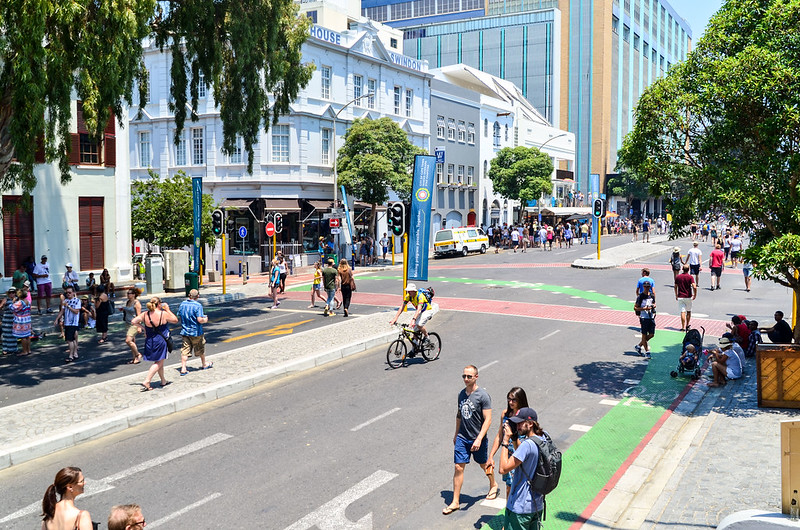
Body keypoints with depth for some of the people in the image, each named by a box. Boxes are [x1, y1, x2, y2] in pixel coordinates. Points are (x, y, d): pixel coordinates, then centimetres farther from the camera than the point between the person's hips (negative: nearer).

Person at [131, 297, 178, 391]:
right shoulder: (164, 314, -14)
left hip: (149, 341, 6)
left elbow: (133, 322, -1)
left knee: (159, 362, 20)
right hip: (160, 341, -6)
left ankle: (163, 381, 32)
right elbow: (175, 320, 0)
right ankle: (147, 381, -10)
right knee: (159, 363, 2)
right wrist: (168, 310, 6)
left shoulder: (145, 315, -3)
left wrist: (142, 327, 11)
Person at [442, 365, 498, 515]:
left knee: (484, 464, 16)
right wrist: (456, 434, 21)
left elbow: (488, 419, -18)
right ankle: (455, 501, 6)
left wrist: (479, 439, -25)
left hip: (478, 439, -4)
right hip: (462, 438, 4)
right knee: (459, 467, 0)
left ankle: (493, 485, 45)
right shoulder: (461, 394, 3)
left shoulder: (483, 395, -16)